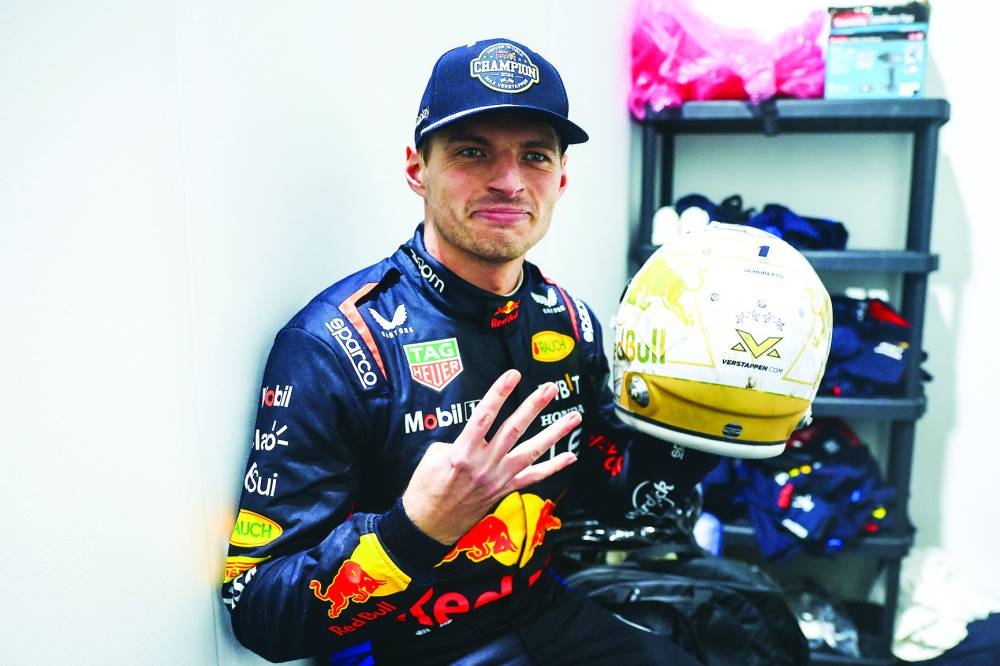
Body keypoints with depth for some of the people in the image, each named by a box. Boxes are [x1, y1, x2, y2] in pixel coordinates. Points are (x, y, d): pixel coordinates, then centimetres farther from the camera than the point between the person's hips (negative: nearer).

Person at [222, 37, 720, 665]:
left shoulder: (566, 319, -1)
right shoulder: (332, 346, -20)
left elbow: (602, 486, 10)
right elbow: (259, 612, -19)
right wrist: (415, 530, -34)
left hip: (551, 615, 6)